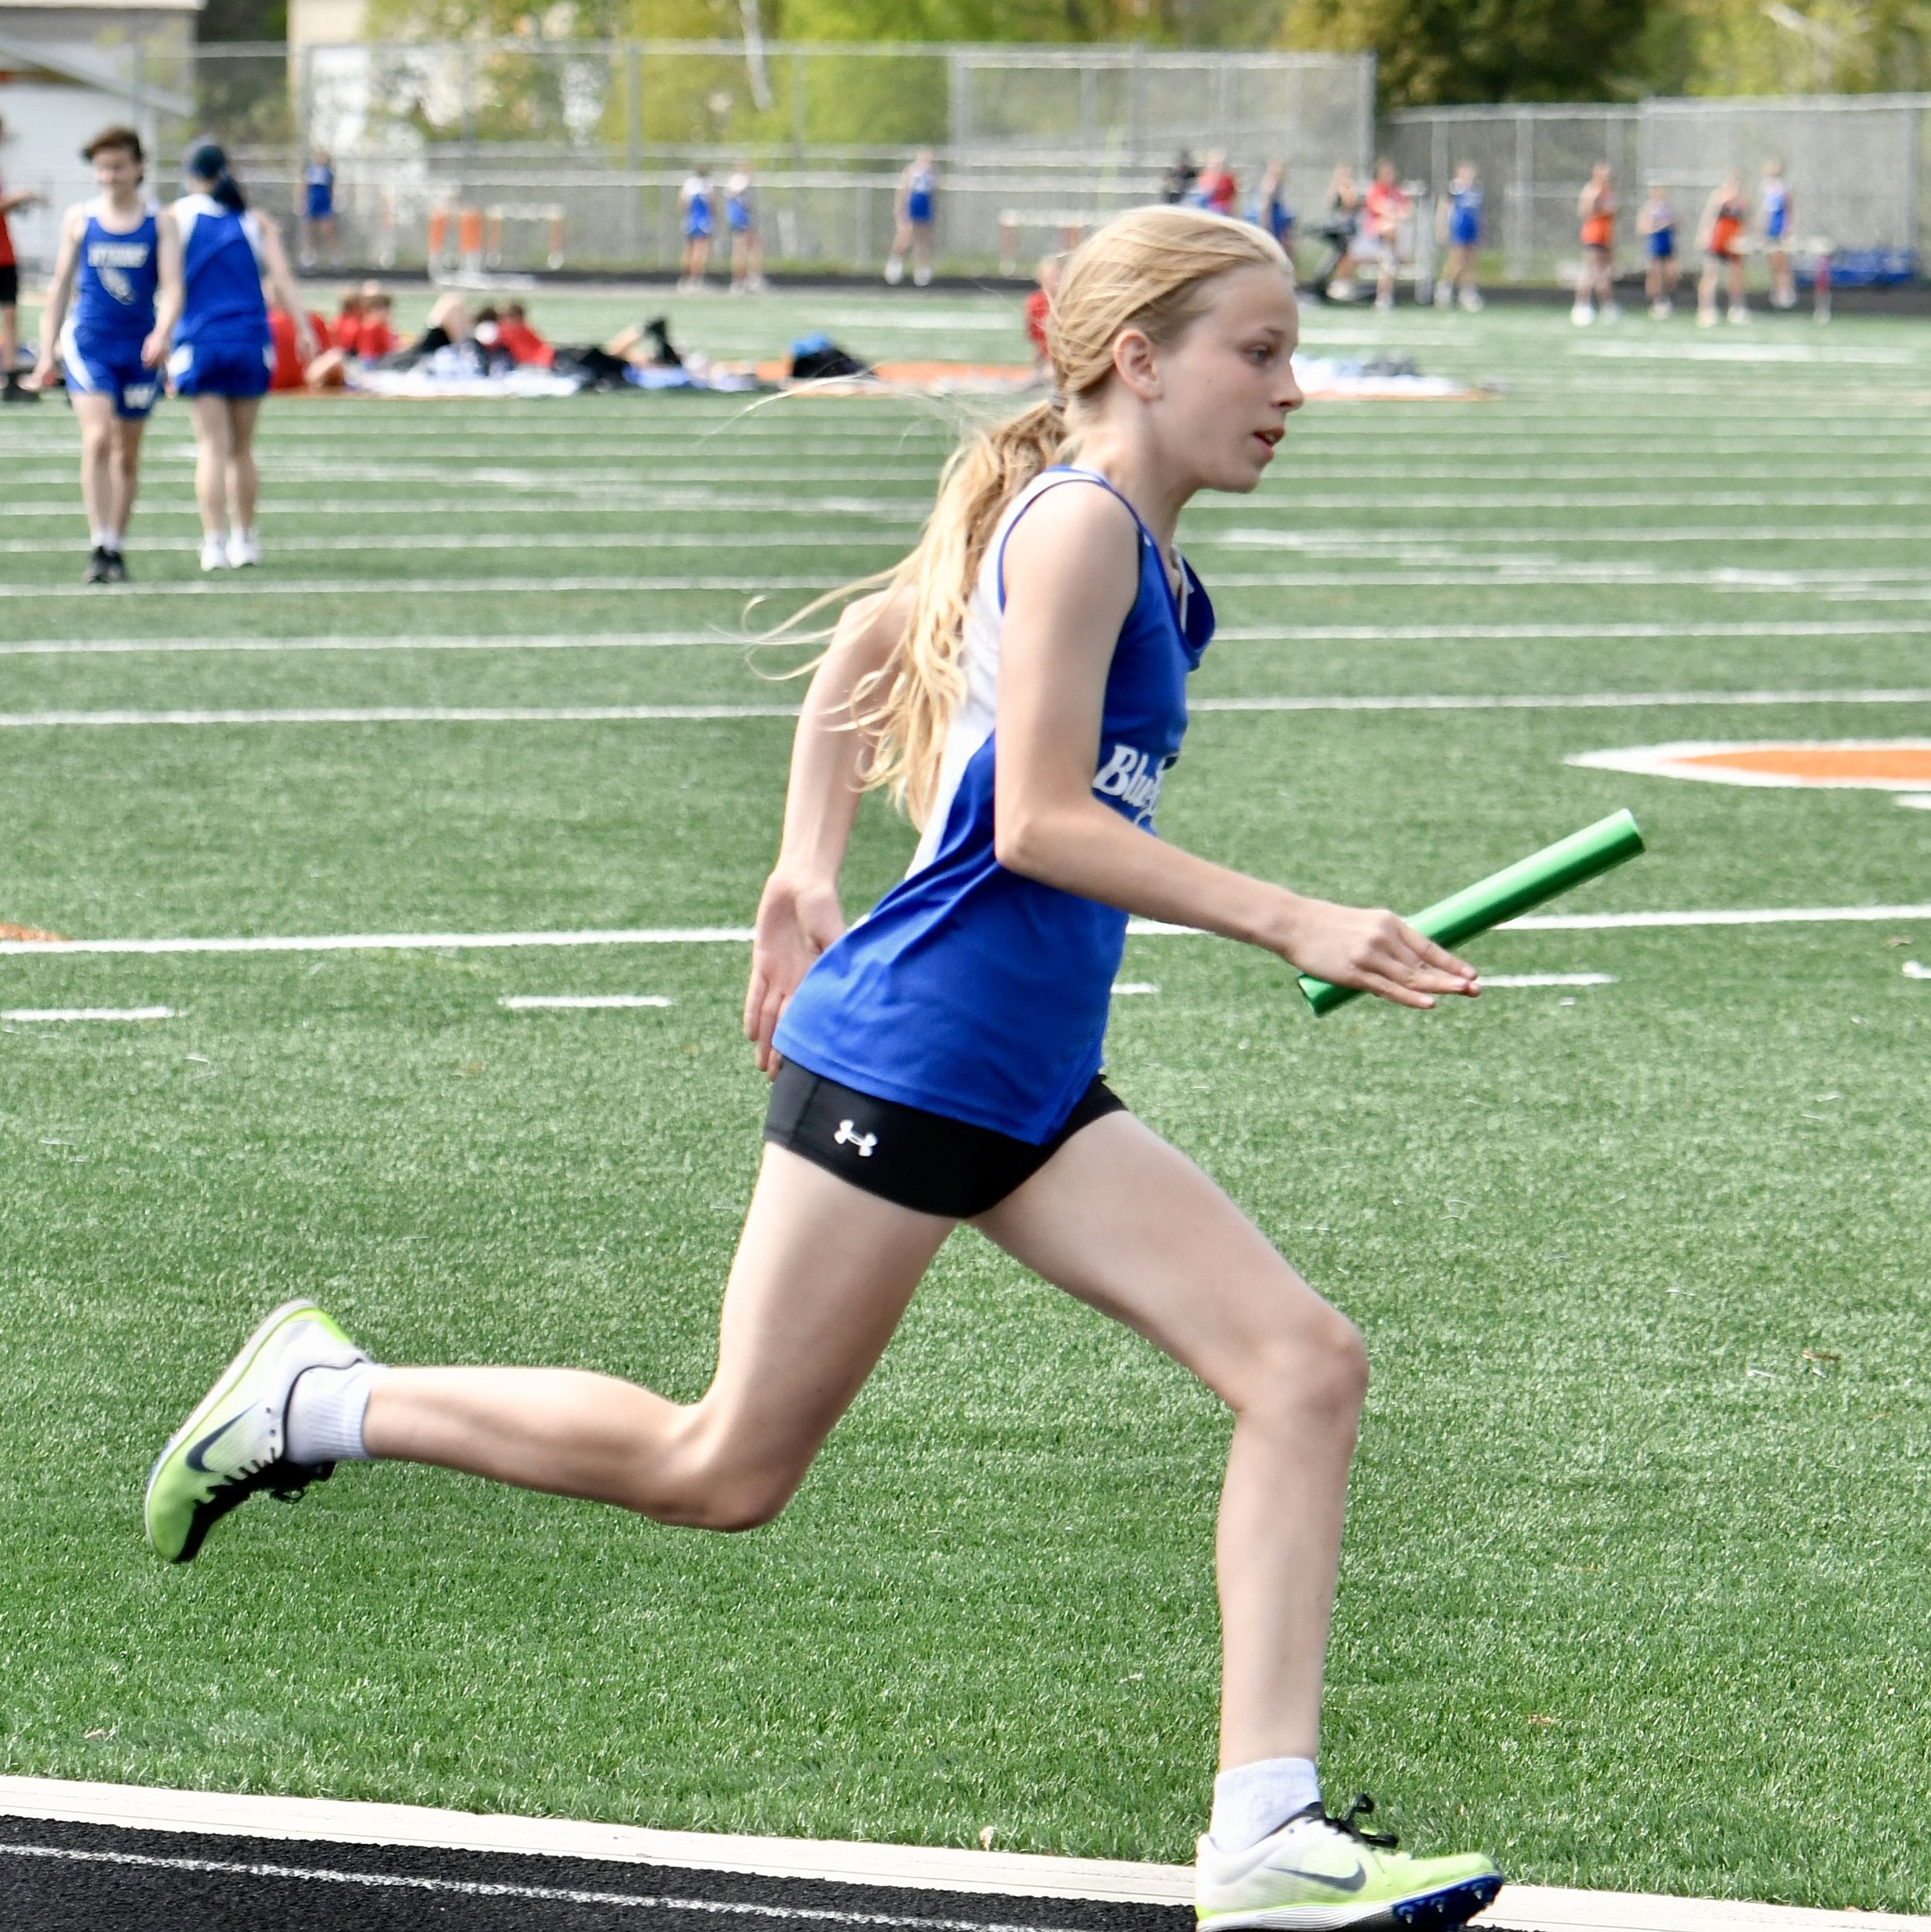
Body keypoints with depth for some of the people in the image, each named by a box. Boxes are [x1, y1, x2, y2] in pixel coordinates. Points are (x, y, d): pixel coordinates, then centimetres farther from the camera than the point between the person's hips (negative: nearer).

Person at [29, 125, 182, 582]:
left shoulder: (160, 223, 2)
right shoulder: (79, 219, 5)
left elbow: (172, 287, -6)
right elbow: (61, 285, 11)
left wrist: (162, 333, -25)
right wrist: (47, 351, 9)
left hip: (140, 349, 1)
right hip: (88, 343, -1)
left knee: (127, 452, 8)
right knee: (97, 438, -18)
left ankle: (116, 548, 19)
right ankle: (99, 544, -19)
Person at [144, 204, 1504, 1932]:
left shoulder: (1135, 553, 14)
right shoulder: (1076, 524, -13)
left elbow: (871, 636, 28)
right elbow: (1040, 822, -20)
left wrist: (810, 869, 24)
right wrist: (1292, 927, -21)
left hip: (1032, 1097, 9)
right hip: (908, 1057, -9)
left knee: (1307, 1366, -5)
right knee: (722, 1471, 1)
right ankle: (320, 1400, 18)